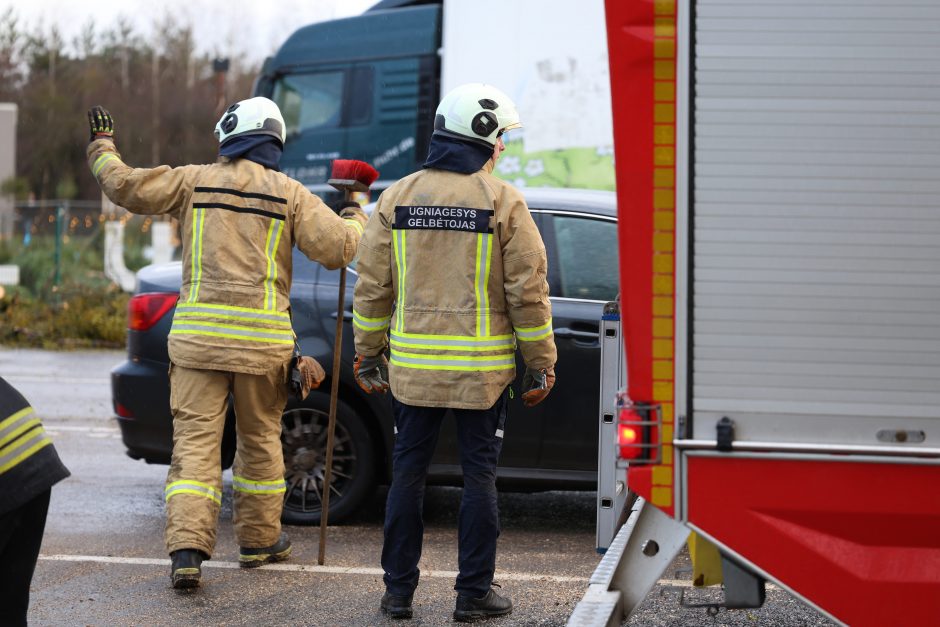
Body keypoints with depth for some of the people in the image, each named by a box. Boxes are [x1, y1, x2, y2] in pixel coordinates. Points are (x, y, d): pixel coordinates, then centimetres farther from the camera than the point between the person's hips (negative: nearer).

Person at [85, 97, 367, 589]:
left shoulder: (196, 181, 5)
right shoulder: (289, 194, 2)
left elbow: (126, 186, 4)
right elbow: (335, 249, -3)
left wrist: (103, 147, 24)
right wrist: (355, 221, 19)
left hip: (197, 333, 0)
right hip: (261, 336, 0)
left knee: (195, 442, -3)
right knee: (259, 440, 16)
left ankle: (187, 549, -16)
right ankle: (259, 539, 27)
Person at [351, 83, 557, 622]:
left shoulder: (397, 198, 4)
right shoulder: (503, 202, -7)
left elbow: (372, 286, 5)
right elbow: (528, 290, -6)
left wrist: (368, 354, 14)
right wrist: (541, 364, 2)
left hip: (413, 364, 3)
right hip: (482, 368, -3)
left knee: (409, 471, 10)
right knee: (480, 475, 5)